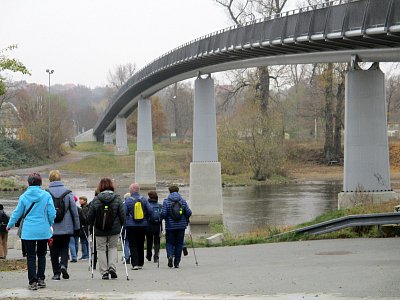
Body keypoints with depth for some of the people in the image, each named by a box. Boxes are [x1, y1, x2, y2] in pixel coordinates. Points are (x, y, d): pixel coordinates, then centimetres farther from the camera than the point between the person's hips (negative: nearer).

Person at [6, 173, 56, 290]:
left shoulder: (24, 196, -3)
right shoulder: (46, 195, -4)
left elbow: (17, 213, 5)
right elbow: (52, 213, -3)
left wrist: (9, 225, 21)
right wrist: (50, 225, 16)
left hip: (28, 231, -1)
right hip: (43, 231, 1)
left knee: (31, 256, 2)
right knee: (41, 255, 14)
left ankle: (33, 282, -2)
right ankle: (41, 279, 14)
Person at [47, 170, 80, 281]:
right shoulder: (68, 193, -2)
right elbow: (74, 211, 0)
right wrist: (77, 227, 7)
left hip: (51, 229, 0)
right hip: (66, 228, 1)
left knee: (54, 251, 9)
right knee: (64, 248, 15)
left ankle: (56, 273, 9)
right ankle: (63, 264, -8)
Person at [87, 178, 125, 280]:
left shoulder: (96, 200, -5)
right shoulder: (117, 199, -4)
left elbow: (90, 216, 0)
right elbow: (122, 215, -2)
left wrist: (93, 225, 19)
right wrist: (120, 225, 15)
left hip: (99, 230, -1)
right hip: (114, 229, 1)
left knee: (101, 249, 9)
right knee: (113, 247, 19)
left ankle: (104, 272, 7)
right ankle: (112, 267, 1)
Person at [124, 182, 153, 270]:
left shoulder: (128, 200, -8)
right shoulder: (144, 199, -1)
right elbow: (150, 210, -4)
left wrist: (125, 220, 10)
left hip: (131, 226, -3)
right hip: (143, 225, 3)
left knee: (133, 245, 0)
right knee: (141, 245, 12)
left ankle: (135, 264, -9)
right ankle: (140, 263, 17)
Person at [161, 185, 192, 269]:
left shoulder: (166, 201, -5)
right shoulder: (183, 201, 2)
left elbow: (163, 214, -12)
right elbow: (189, 212, -3)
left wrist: (162, 218, 10)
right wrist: (186, 219, 17)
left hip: (170, 226, -2)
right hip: (181, 226, 2)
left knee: (169, 243, 9)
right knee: (179, 243, 8)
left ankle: (170, 256, -19)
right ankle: (177, 262, 8)